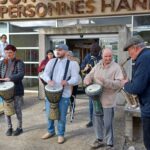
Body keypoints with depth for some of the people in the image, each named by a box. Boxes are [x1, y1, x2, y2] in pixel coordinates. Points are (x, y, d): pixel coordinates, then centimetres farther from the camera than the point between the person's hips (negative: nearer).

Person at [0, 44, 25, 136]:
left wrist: (9, 78, -31)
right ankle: (9, 127, 26)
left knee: (17, 110, 5)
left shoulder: (19, 63, -7)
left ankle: (20, 128, 20)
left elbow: (21, 75, -20)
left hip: (16, 90, -5)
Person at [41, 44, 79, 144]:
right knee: (49, 113, 15)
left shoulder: (72, 63, -2)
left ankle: (61, 134, 26)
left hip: (64, 94, -3)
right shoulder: (52, 62, 7)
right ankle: (51, 131, 36)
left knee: (62, 116, 6)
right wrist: (49, 80, -24)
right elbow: (45, 73, -2)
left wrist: (68, 82, -31)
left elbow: (76, 78, -10)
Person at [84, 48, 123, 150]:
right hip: (97, 99, 6)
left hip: (108, 101, -6)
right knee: (97, 121, 17)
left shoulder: (116, 67, -12)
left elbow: (119, 83, -19)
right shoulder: (97, 66, 6)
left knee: (108, 124, 2)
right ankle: (99, 140, 36)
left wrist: (105, 81, -30)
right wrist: (88, 80, -15)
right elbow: (89, 75, 9)